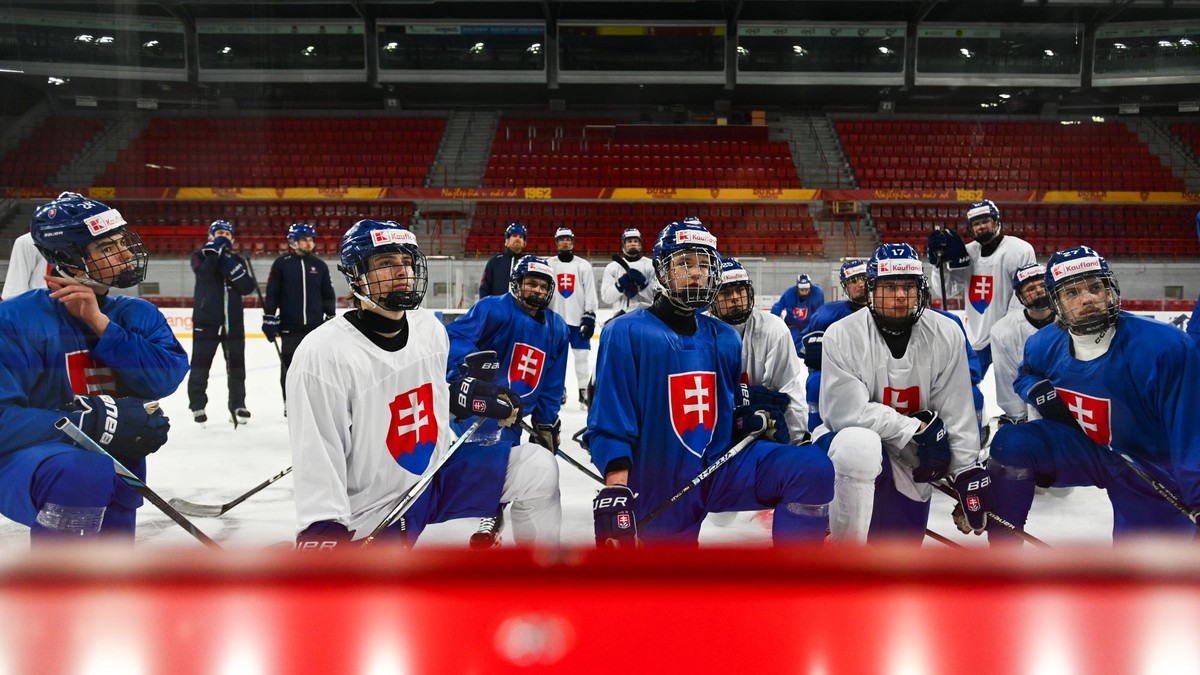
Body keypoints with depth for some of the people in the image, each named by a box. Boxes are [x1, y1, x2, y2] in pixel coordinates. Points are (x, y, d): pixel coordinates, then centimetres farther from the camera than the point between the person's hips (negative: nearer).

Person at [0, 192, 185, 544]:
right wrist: (95, 422, -32)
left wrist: (100, 324, -22)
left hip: (112, 472, 6)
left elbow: (164, 377, -15)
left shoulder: (137, 315, 2)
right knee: (81, 473, -37)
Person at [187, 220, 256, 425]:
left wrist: (232, 268, -15)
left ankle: (238, 405, 15)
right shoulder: (200, 256, 2)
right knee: (200, 364, 2)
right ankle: (197, 405, 12)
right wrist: (215, 249, -17)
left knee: (236, 364, 6)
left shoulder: (237, 260, 11)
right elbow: (204, 271, -21)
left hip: (233, 321, 3)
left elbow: (247, 288, -2)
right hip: (206, 320, -3)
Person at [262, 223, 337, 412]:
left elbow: (328, 294, 12)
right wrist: (269, 320, -6)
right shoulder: (281, 263, -2)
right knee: (289, 366, 3)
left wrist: (331, 318, 9)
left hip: (316, 325, 3)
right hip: (289, 325, -2)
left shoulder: (320, 265, 7)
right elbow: (271, 293, -2)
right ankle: (290, 403, 13)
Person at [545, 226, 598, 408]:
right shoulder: (548, 265, 5)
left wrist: (590, 317, -5)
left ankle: (584, 391, 6)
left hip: (578, 318, -1)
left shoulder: (583, 265, 3)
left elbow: (590, 293, 1)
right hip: (555, 318, 1)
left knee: (582, 355, -2)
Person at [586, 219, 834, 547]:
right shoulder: (626, 333, -9)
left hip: (722, 468, 4)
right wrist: (615, 493, -19)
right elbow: (610, 423, -12)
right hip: (661, 487, -4)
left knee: (813, 469, -18)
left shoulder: (725, 337, 10)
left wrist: (755, 418, -3)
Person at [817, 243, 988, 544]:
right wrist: (919, 430, -22)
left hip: (909, 462, 4)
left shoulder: (946, 335, -9)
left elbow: (958, 412, -6)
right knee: (860, 445, -40)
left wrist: (968, 473, -10)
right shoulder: (842, 335, -18)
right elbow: (848, 411, -23)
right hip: (852, 442, -3)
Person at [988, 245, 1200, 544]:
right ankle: (1002, 558, -2)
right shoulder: (1045, 344, -11)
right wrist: (1037, 390, -10)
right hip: (1086, 449, 4)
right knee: (1011, 445, -17)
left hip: (1154, 472, -4)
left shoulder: (1165, 347, -30)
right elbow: (1026, 374, 14)